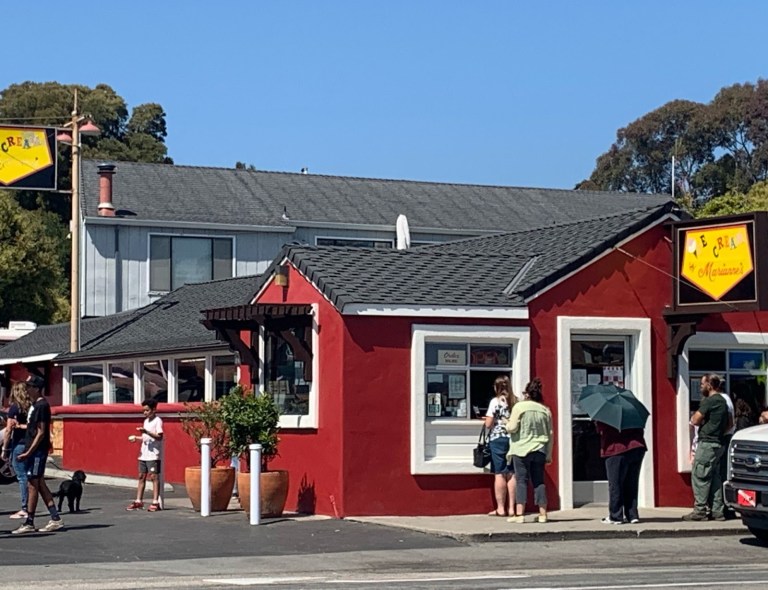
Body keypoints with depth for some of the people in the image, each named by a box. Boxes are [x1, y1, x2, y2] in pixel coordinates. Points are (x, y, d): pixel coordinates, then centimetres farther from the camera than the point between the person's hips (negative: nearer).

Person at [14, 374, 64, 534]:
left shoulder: (41, 406, -15)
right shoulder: (35, 404, 15)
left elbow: (41, 432, -18)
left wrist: (28, 452, -19)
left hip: (37, 451, -10)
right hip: (35, 451, 10)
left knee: (32, 486, -5)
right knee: (40, 485, 10)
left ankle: (29, 523, -1)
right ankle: (56, 519, 12)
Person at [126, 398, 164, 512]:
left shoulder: (157, 421, -8)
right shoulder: (146, 421, 18)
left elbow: (159, 437, -18)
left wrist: (146, 432, -28)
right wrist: (136, 438, 9)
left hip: (153, 455, -8)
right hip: (143, 454, 8)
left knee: (154, 477, -6)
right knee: (141, 477, 8)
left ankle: (155, 502, -4)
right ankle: (138, 501, 11)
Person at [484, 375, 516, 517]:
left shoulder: (496, 401, -8)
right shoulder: (516, 401, 6)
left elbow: (488, 424, -11)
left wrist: (487, 419, 9)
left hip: (498, 439, -4)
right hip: (514, 439, 4)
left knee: (500, 474, -1)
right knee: (511, 474, 7)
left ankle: (500, 508, 1)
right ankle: (511, 508, 8)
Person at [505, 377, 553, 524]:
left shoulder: (520, 407, -6)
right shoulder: (545, 410, 7)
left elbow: (512, 428, -10)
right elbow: (550, 434, 10)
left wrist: (507, 424, 13)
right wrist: (549, 454, 16)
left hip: (522, 449, -4)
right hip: (539, 451, 4)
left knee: (521, 480, -1)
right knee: (538, 481, 8)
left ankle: (519, 514, -8)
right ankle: (542, 514, 8)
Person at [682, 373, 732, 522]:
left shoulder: (709, 401, -14)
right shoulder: (722, 401, 17)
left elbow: (695, 420, -15)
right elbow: (729, 423, 24)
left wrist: (698, 410, 3)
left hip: (707, 443, -10)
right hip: (718, 443, 10)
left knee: (699, 476, -7)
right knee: (714, 477, 10)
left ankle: (700, 510, -8)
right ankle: (717, 510, 9)